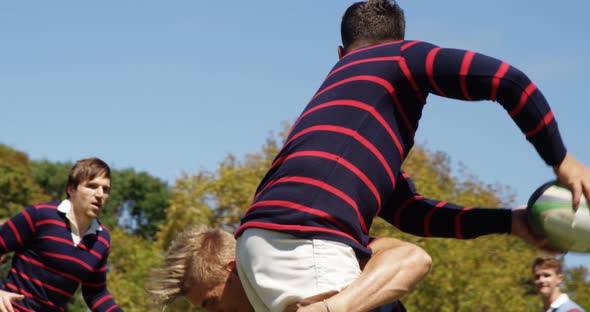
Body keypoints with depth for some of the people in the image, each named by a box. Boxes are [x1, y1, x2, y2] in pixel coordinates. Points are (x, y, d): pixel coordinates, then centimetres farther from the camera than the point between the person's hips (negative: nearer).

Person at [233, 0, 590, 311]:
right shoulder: (401, 57, 13)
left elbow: (408, 211, 33)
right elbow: (505, 79, -2)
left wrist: (507, 221, 29)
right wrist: (561, 160, 9)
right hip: (304, 242, -9)